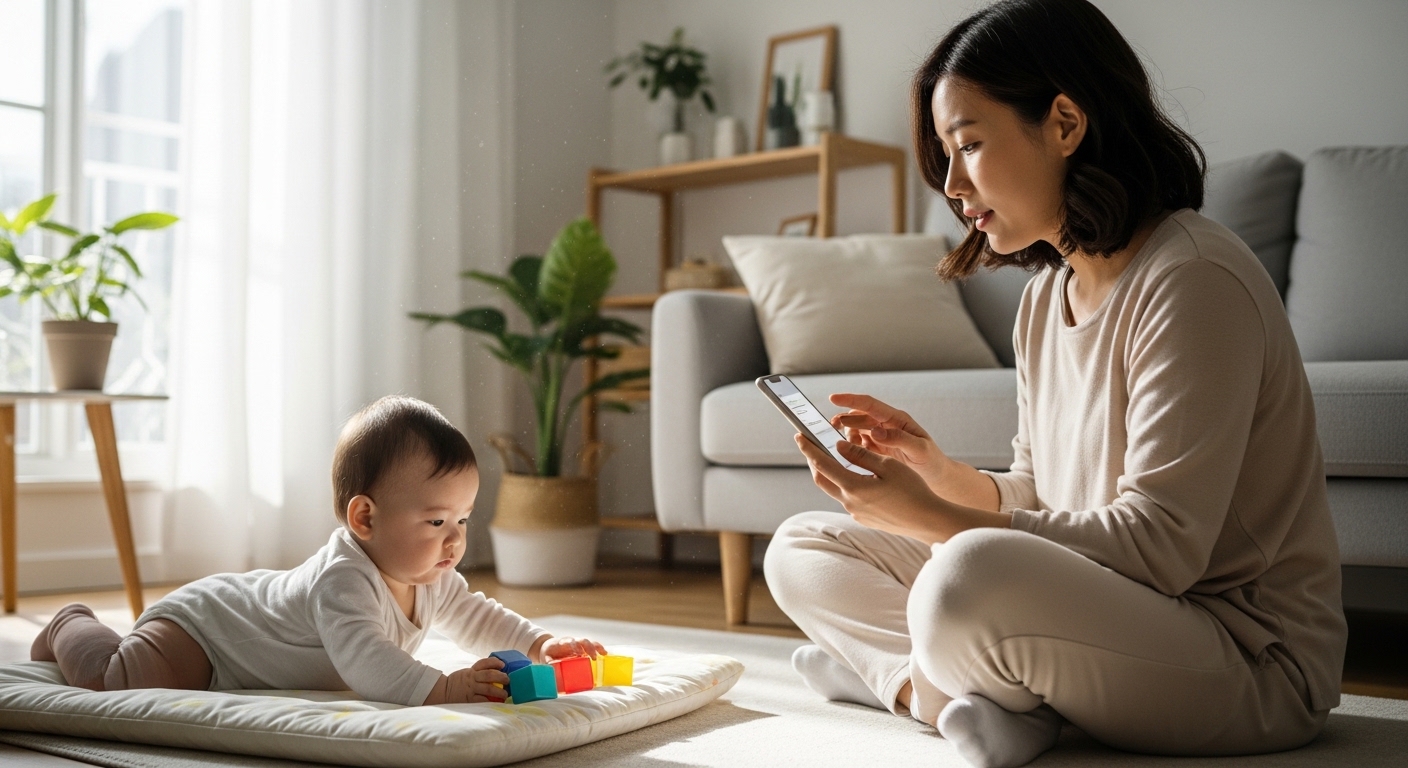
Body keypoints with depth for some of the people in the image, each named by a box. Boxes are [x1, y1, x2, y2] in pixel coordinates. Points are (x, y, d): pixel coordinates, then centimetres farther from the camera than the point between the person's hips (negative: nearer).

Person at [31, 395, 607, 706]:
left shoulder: (431, 581, -13)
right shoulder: (343, 579, -43)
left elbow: (477, 618, 1)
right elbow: (363, 658, -57)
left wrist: (540, 645, -14)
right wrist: (442, 688, -65)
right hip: (201, 623, -9)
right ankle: (71, 630, 22)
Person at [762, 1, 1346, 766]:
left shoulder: (1193, 280, -18)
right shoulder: (1046, 295, 10)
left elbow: (1159, 547, -24)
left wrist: (929, 517, -24)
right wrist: (937, 471, -7)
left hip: (1253, 660, -9)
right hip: (1103, 611, 9)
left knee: (970, 577, -38)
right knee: (800, 550, 6)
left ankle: (894, 673, -7)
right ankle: (974, 694, -13)